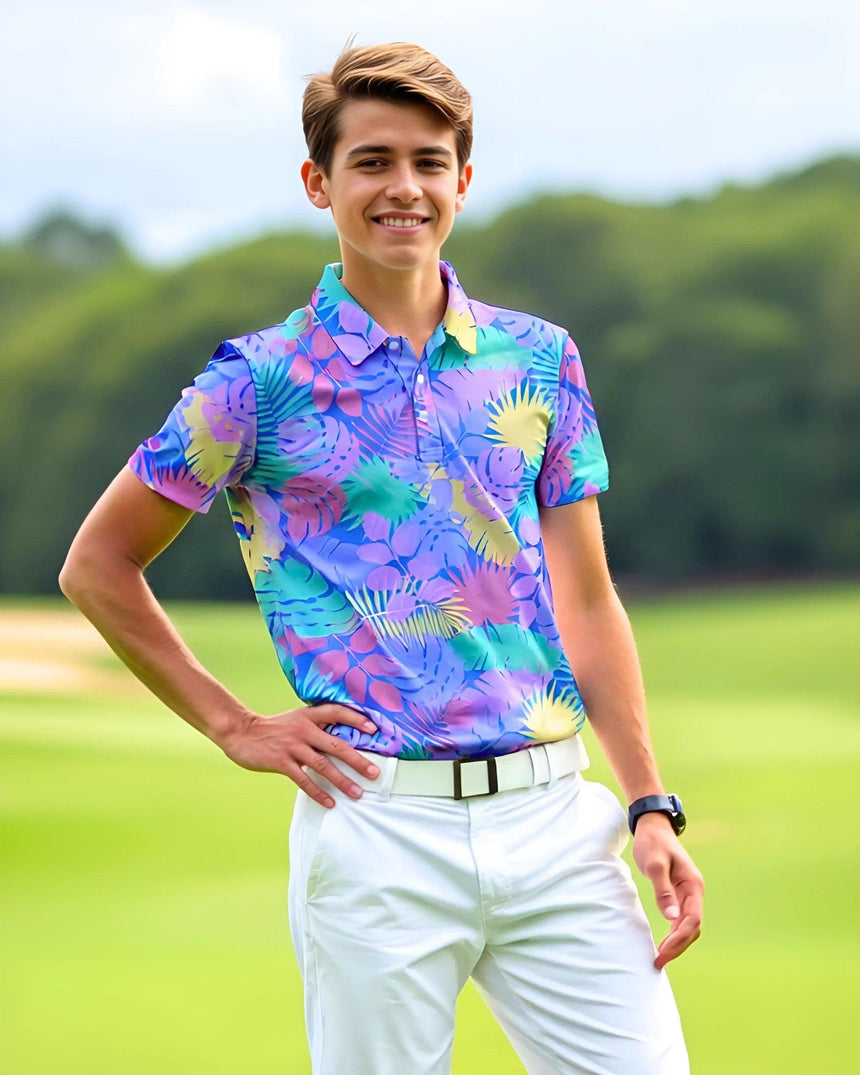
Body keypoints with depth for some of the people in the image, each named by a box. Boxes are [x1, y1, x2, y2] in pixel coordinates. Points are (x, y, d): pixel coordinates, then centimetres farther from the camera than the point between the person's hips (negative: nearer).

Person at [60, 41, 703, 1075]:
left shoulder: (538, 359, 11)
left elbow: (586, 599, 12)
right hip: (378, 824, -3)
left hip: (554, 808, 3)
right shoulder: (263, 379, 1)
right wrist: (235, 728, 3)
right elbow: (97, 566, 8)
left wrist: (649, 806, 4)